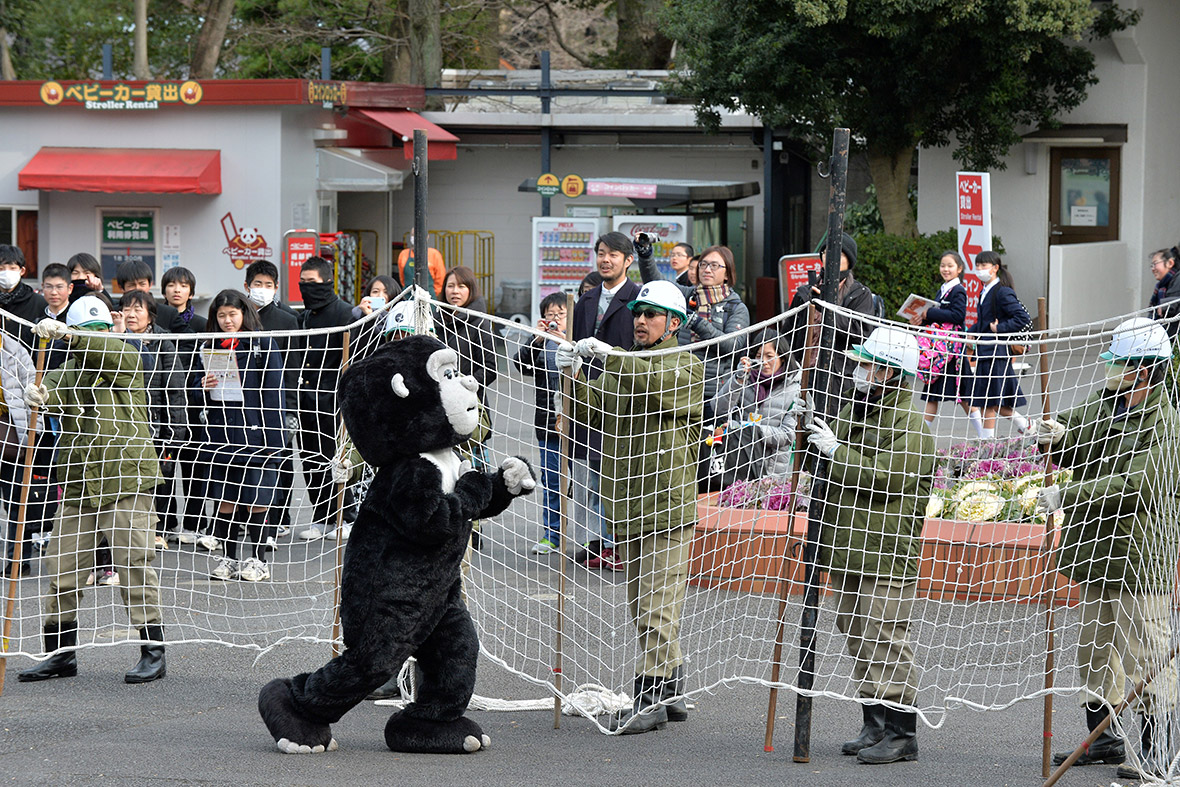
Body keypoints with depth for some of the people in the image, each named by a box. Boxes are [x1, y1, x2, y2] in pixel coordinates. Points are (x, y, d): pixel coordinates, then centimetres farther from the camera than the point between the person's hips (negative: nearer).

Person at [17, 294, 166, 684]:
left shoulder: (126, 362, 3)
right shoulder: (66, 372, 12)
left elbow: (107, 351, -21)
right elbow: (51, 393, -10)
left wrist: (67, 334, -36)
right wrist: (37, 394, -34)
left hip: (127, 481, -4)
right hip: (78, 487, 4)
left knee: (134, 563, -8)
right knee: (62, 568, 5)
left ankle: (153, 652, -1)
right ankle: (61, 654, 17)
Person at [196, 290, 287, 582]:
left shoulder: (263, 345, 0)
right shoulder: (213, 348, 13)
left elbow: (272, 393, -4)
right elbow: (204, 400, 20)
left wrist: (271, 437, -10)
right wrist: (204, 386, -5)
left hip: (254, 431, -4)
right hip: (221, 434, 4)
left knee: (256, 500, -2)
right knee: (224, 500, 4)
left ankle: (257, 560, 7)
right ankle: (228, 559, 12)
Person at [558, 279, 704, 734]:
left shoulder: (687, 366, -1)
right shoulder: (618, 366, 18)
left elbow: (659, 385, -23)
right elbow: (592, 415, 7)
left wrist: (611, 357, -31)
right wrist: (577, 376, -10)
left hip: (668, 506, -7)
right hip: (626, 506, 7)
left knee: (658, 605, -9)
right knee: (643, 606, 12)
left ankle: (651, 698, -9)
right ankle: (670, 692, 21)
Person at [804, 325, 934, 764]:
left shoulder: (910, 426, -12)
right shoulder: (852, 412, 17)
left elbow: (881, 477, -23)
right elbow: (834, 476, 32)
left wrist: (836, 451, -19)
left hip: (887, 558, -9)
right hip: (846, 554, 9)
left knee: (884, 642, -9)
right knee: (859, 642, 12)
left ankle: (900, 734, -5)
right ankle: (875, 727, 19)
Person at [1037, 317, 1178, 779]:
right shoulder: (1103, 401, 9)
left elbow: (1131, 486, -26)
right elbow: (1075, 454, 21)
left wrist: (1065, 497, -25)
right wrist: (1058, 435, -3)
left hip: (1139, 555, -9)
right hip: (1097, 550, 9)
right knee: (1094, 650, 16)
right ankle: (1103, 740, 27)